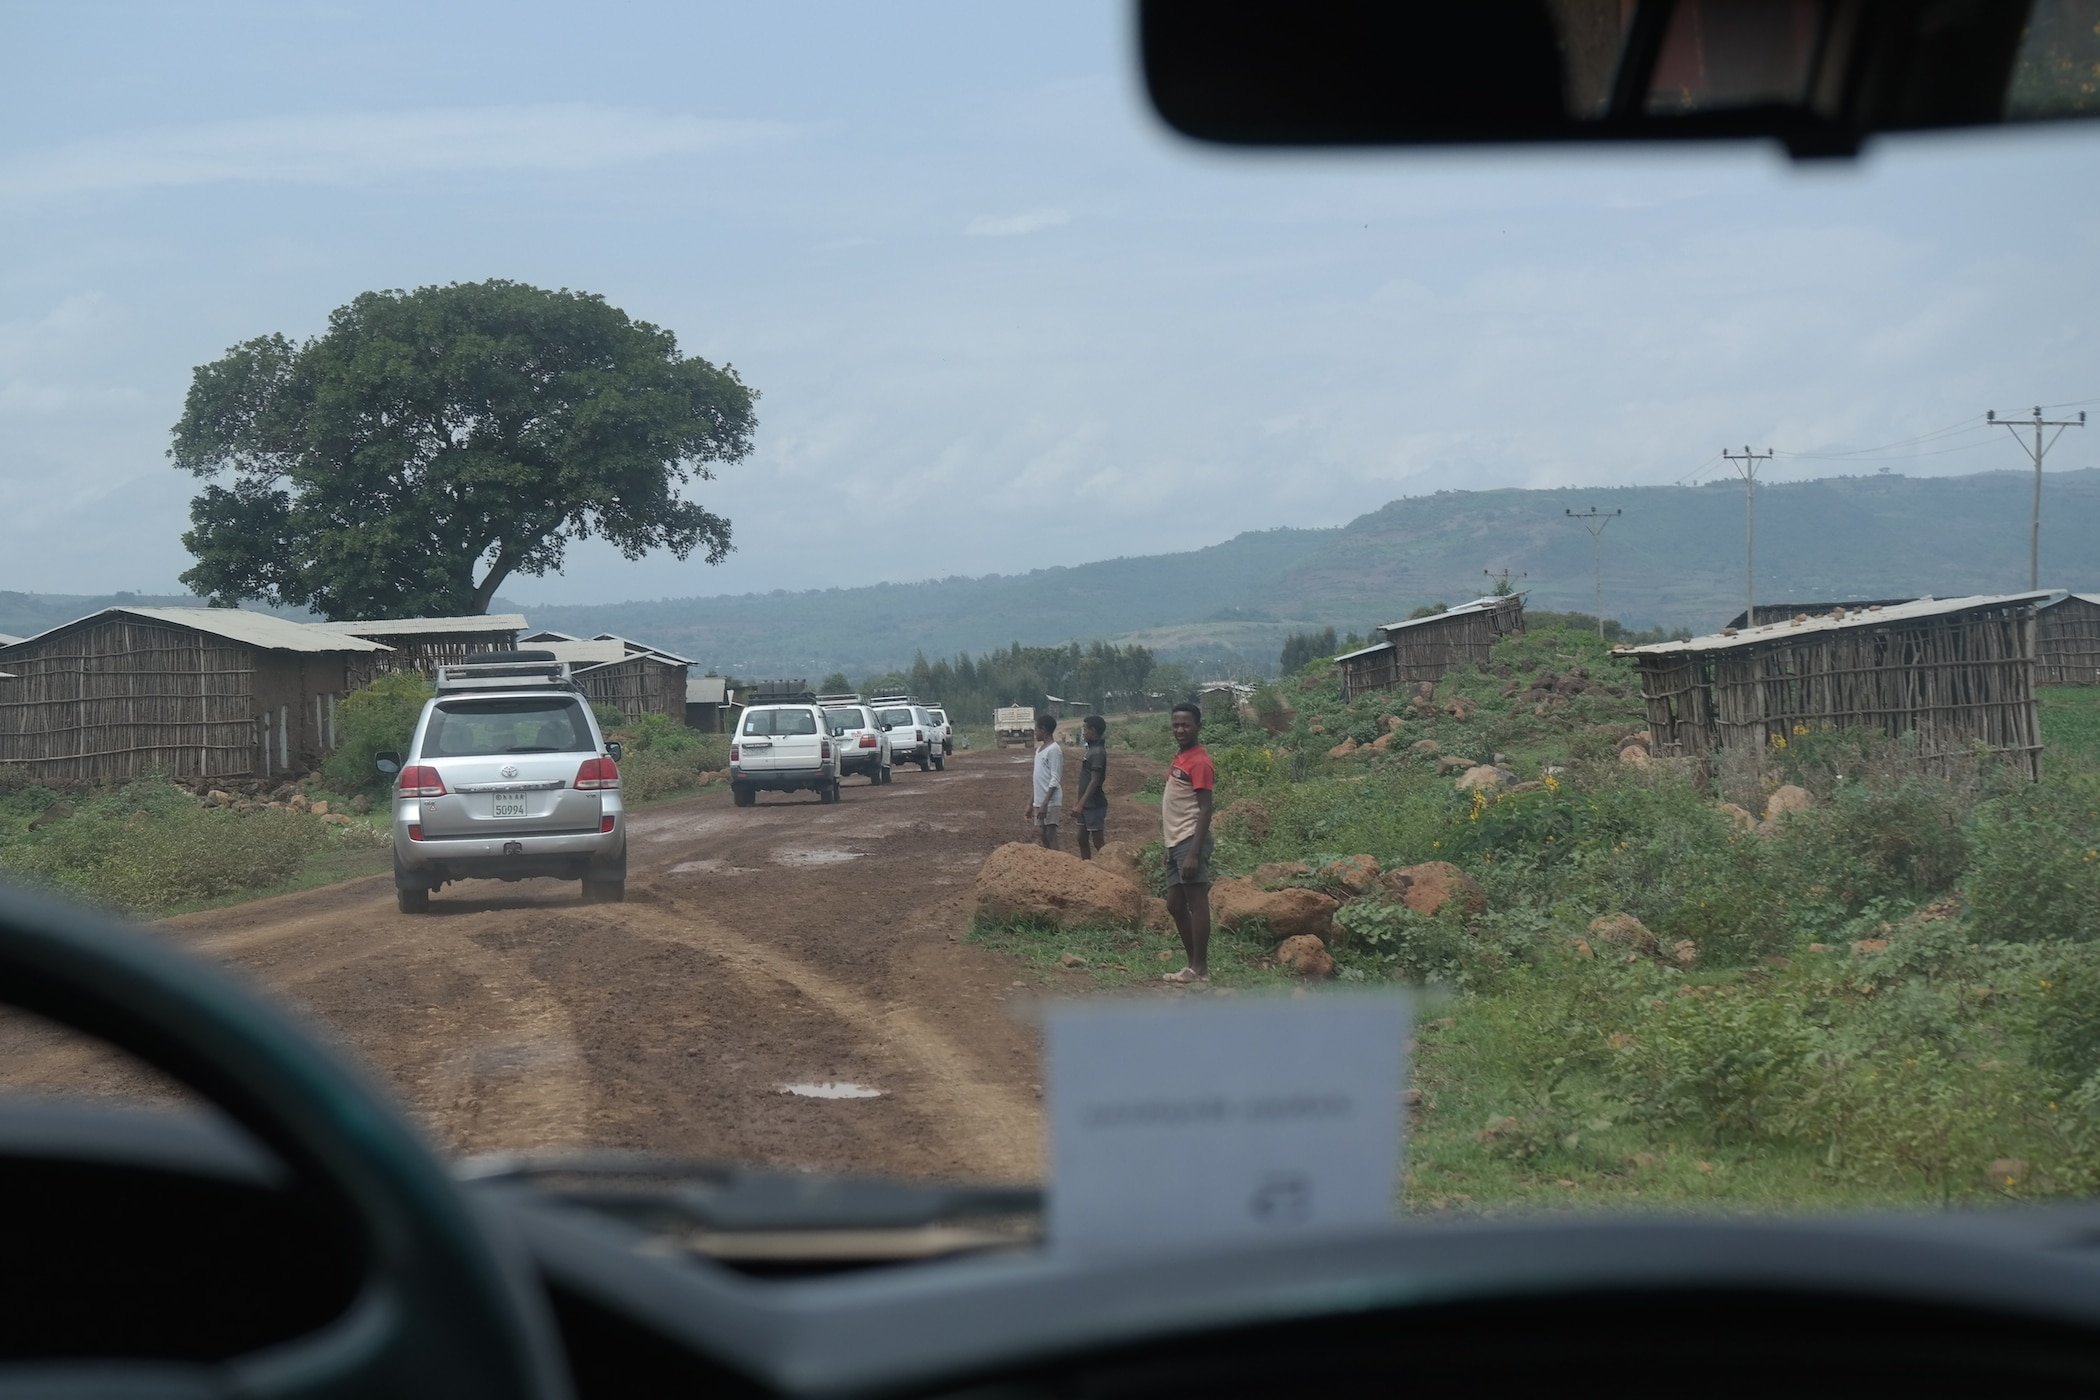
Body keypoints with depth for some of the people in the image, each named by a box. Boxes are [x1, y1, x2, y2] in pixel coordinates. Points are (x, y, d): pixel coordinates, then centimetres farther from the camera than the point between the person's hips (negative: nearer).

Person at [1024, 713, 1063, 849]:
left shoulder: (1054, 750, -13)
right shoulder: (1039, 749, 16)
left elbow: (1055, 780, -18)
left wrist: (1044, 803, -23)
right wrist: (1030, 804, 20)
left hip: (1050, 802, -9)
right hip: (1039, 801, 9)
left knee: (1050, 836, -11)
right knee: (1042, 835, 9)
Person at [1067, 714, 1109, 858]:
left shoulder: (1097, 752, -17)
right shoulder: (1091, 749, 13)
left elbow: (1094, 781, -23)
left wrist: (1081, 804, -27)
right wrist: (1078, 803, 21)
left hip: (1094, 805, -10)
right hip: (1086, 805, 10)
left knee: (1098, 841, -6)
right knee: (1082, 839, 14)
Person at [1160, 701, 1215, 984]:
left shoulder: (1199, 762, -12)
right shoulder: (1180, 758, 17)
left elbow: (1205, 810, -16)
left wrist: (1194, 853, -22)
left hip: (1190, 842, -10)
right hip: (1176, 843, 10)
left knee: (1196, 902, -7)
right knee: (1175, 905, 12)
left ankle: (1200, 970, -5)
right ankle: (1193, 964, 18)